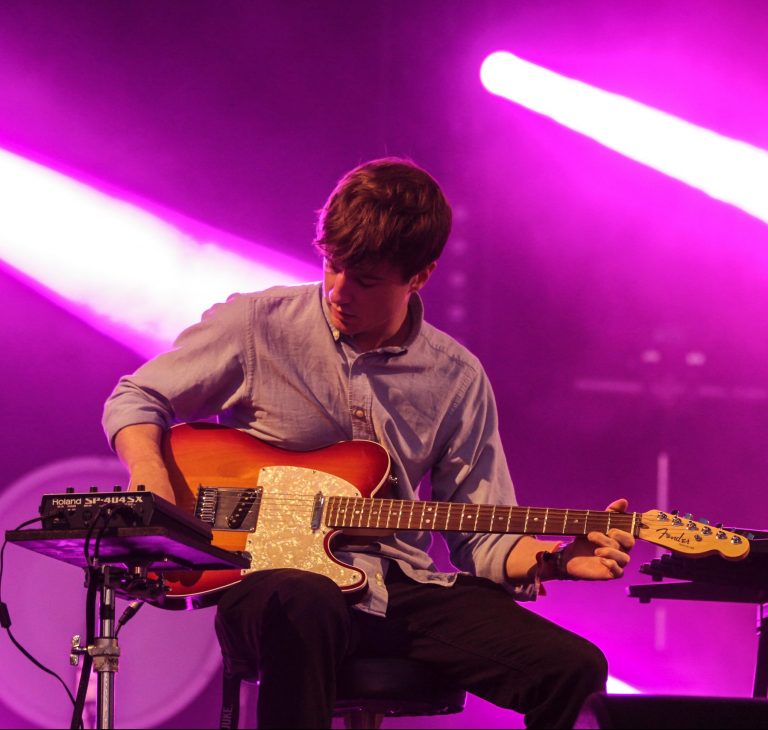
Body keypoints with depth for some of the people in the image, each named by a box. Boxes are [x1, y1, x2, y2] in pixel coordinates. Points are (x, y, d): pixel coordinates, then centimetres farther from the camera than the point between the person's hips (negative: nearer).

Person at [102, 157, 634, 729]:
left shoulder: (457, 380, 9)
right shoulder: (257, 326, 1)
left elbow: (482, 536, 10)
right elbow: (137, 399, 11)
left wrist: (555, 560, -10)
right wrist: (150, 473, -10)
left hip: (403, 591, 3)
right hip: (271, 579, -3)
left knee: (574, 670, -17)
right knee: (306, 608, -43)